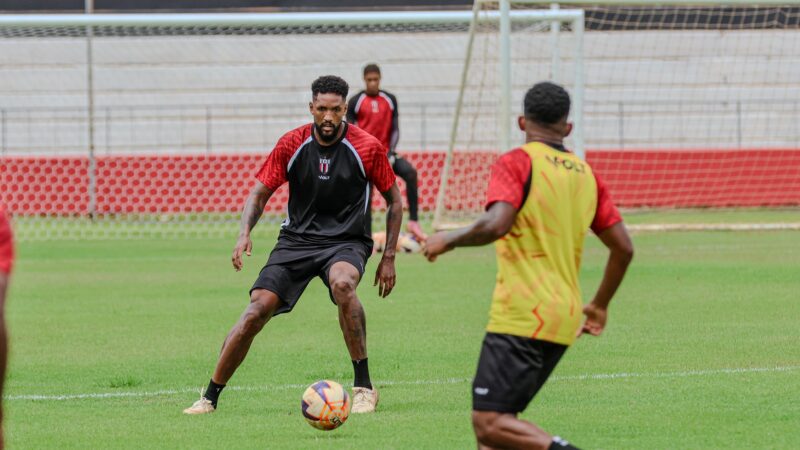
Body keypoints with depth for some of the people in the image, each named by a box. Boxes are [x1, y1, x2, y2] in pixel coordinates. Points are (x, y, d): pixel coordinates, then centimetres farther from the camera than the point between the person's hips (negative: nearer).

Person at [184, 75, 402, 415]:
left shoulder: (368, 148, -8)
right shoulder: (292, 144, -4)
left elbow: (394, 201, 4)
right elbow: (259, 194, 2)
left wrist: (389, 257, 1)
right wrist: (245, 233, -18)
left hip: (346, 242, -2)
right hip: (297, 239, 2)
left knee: (342, 284, -37)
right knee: (257, 309, -15)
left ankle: (364, 387, -26)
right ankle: (210, 397, -3)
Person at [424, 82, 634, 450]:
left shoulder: (517, 163, -6)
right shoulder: (586, 174, 14)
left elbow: (496, 224, -22)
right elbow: (623, 248, 14)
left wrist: (448, 240, -5)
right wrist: (600, 306, 27)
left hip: (522, 318, -7)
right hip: (564, 321, 8)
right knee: (496, 420, 13)